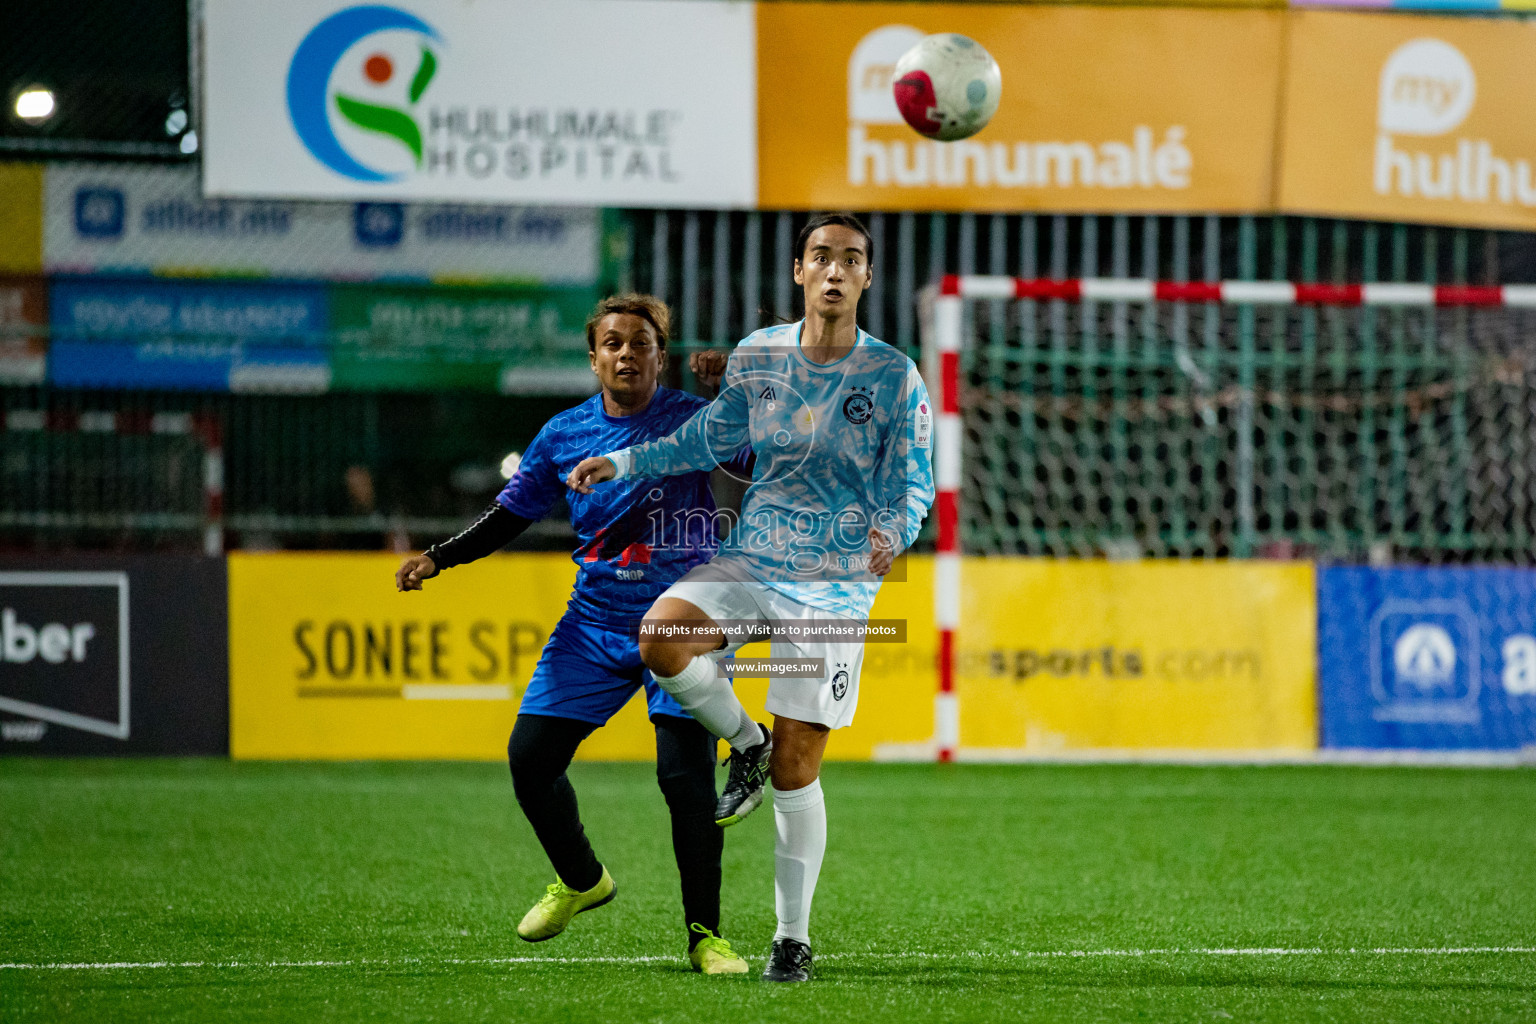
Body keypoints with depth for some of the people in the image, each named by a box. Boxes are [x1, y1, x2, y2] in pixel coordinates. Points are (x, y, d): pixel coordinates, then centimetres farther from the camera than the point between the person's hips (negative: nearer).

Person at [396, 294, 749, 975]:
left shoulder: (691, 421, -6)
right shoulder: (564, 435, 4)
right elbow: (513, 512, 15)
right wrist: (439, 557, 5)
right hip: (595, 624, 4)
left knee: (686, 776, -15)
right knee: (530, 757, -1)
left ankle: (704, 935, -3)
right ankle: (580, 880, 26)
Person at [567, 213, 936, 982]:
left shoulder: (894, 377, -6)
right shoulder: (757, 357, 3)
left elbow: (914, 483, -5)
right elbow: (710, 437, 20)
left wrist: (893, 531, -27)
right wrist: (622, 463, 12)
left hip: (835, 580, -3)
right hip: (752, 557, 3)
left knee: (796, 773, -4)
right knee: (660, 637, -27)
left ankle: (793, 937, 11)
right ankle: (745, 744, 2)